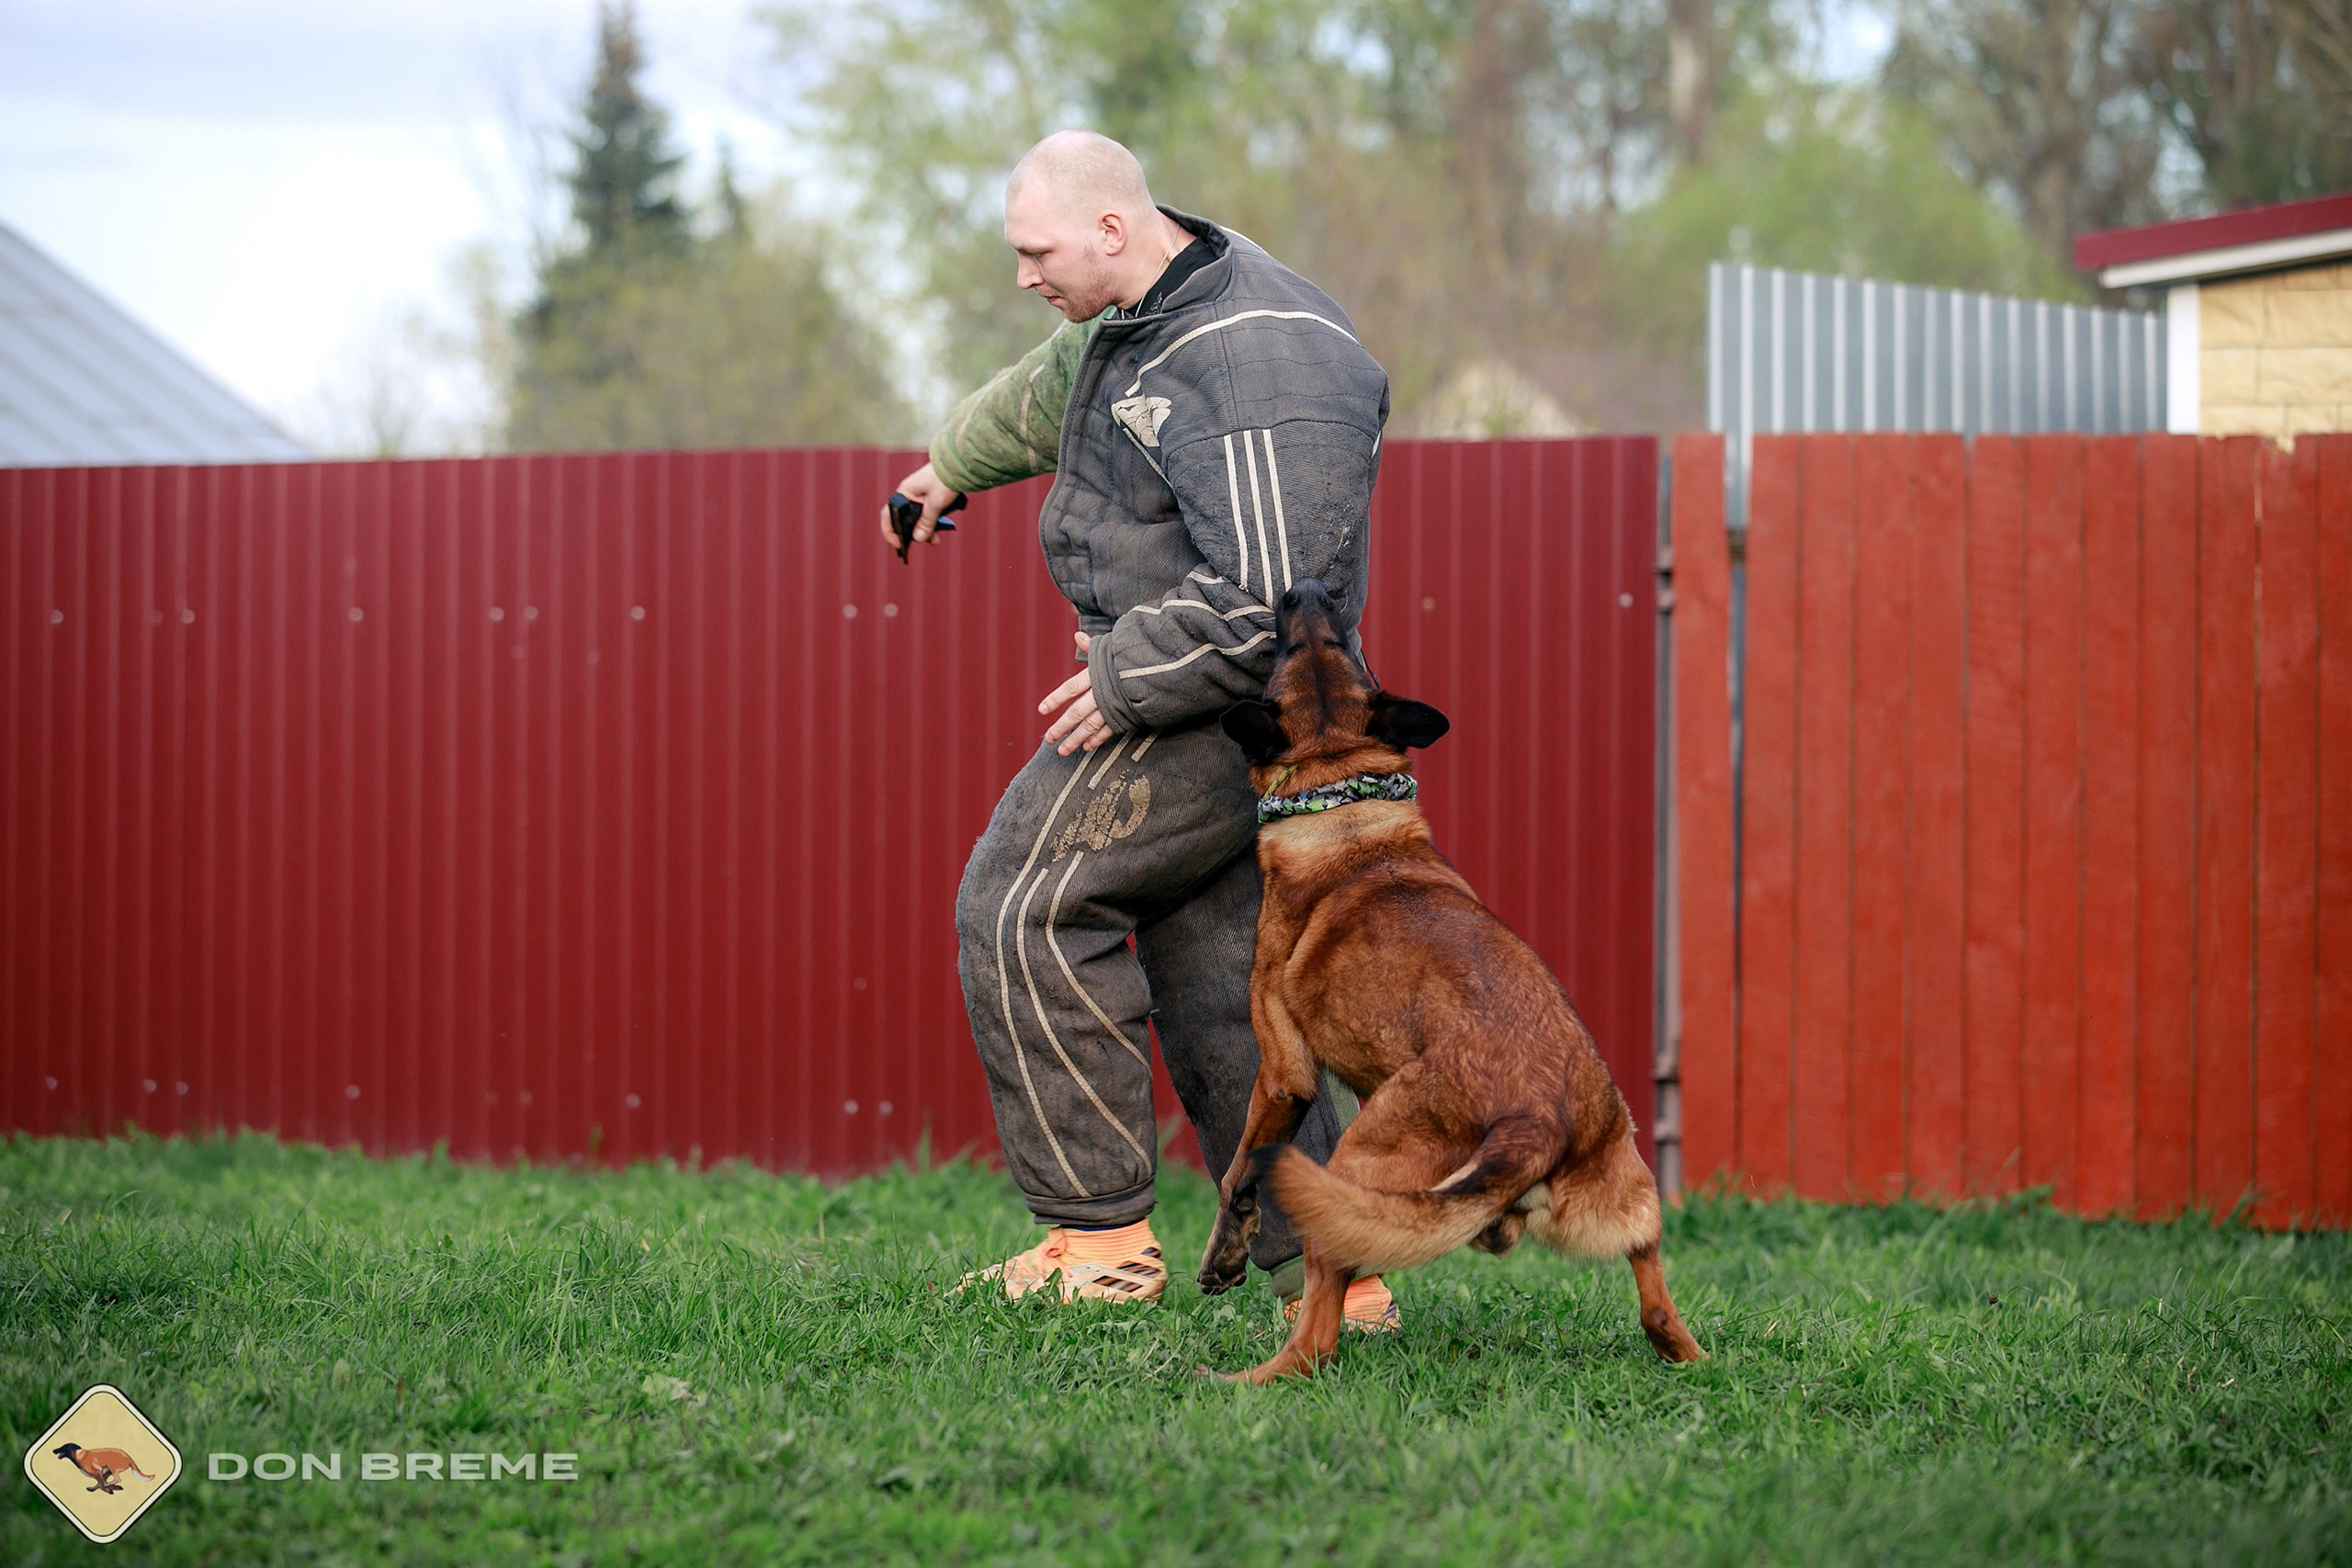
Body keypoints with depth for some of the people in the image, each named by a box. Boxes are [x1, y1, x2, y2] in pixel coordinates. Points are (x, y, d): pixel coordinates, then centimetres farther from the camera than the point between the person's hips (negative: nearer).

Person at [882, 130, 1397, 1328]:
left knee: (1024, 910, -10)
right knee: (1211, 975, 8)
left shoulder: (1253, 363, -24)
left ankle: (1100, 1236, -6)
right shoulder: (1148, 310, 9)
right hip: (1174, 693, 10)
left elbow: (1271, 597, -29)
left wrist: (1122, 684, -19)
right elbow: (1057, 388, 33)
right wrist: (953, 463, 50)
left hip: (1207, 708, -10)